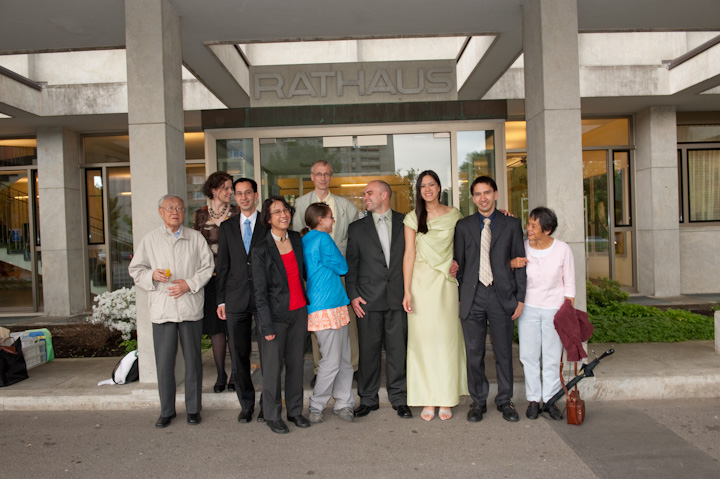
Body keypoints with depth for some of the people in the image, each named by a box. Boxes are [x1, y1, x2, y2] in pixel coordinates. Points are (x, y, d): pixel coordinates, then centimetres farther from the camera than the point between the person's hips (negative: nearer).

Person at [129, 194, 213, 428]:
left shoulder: (195, 238, 6)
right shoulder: (150, 239, 8)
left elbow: (207, 266, 4)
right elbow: (136, 270, 10)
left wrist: (190, 283, -10)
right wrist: (152, 275, -11)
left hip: (190, 307, 0)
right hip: (162, 309, 1)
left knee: (193, 360, 6)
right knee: (164, 362, 4)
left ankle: (193, 408, 20)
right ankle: (167, 410, 20)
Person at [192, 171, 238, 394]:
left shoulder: (237, 213, 3)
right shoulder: (200, 215, 7)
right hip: (210, 277, 2)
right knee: (215, 327, 7)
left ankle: (235, 374, 11)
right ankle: (220, 374, 18)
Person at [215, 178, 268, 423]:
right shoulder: (227, 227, 11)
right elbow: (222, 265, 10)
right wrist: (221, 299, 5)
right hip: (236, 299, 3)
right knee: (239, 354, 8)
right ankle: (247, 404, 23)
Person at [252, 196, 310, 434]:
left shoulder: (296, 238, 4)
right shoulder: (261, 251, -11)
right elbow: (260, 292, -10)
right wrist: (267, 326, -12)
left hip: (299, 311, 5)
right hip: (275, 314, -5)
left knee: (296, 363, 13)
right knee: (273, 366, 4)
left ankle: (295, 410, 28)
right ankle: (272, 416, 21)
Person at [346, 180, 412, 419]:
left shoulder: (405, 222, 6)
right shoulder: (357, 228, 8)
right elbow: (351, 264, 7)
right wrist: (353, 295, -1)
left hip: (398, 297, 0)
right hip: (368, 298, 1)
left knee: (398, 349, 5)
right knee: (368, 350, 6)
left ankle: (399, 398, 20)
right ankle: (368, 398, 21)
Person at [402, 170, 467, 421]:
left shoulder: (454, 215, 7)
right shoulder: (412, 218, 3)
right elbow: (409, 254, -1)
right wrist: (407, 291, -7)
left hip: (446, 283, 1)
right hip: (421, 282, -1)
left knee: (446, 338, 3)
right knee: (423, 339, 1)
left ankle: (446, 400, 14)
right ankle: (427, 400, 11)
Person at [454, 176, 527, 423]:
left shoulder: (511, 224, 7)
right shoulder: (463, 226, 8)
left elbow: (519, 262, 6)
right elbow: (459, 263, 8)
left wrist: (520, 298, 0)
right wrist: (459, 298, 3)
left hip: (501, 296, 0)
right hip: (472, 297, 1)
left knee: (504, 352, 8)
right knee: (474, 353, 5)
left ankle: (504, 400, 24)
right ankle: (478, 401, 20)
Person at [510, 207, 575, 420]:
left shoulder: (563, 250, -9)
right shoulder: (522, 247, -7)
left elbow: (569, 285, 0)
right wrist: (511, 264, -16)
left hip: (554, 308, -1)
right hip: (528, 307, 1)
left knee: (552, 356, 5)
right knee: (529, 355, 4)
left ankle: (550, 399, 19)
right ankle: (533, 399, 16)